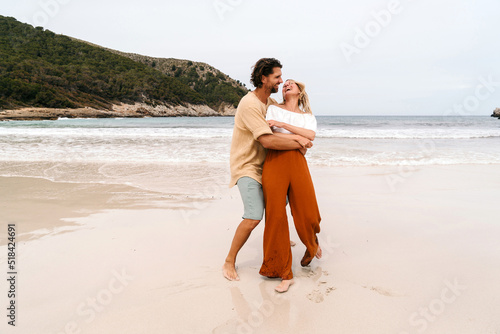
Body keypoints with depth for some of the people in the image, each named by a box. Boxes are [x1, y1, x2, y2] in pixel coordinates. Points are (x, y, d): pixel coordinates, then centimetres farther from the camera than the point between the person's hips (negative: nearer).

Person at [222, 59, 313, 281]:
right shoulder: (250, 104, -24)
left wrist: (297, 136, -10)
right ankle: (229, 262, -1)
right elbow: (268, 141, -32)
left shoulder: (270, 101, 5)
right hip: (247, 166, -9)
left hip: (264, 165, 9)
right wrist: (299, 144, -21)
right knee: (254, 217, -18)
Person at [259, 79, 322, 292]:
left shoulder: (308, 117, 22)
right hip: (274, 161, -1)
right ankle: (284, 274, 3)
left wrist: (282, 124, -7)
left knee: (306, 216, -3)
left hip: (297, 163, 1)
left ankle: (312, 245, 35)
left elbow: (310, 135, -1)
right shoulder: (273, 109, 19)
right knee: (275, 216, -7)